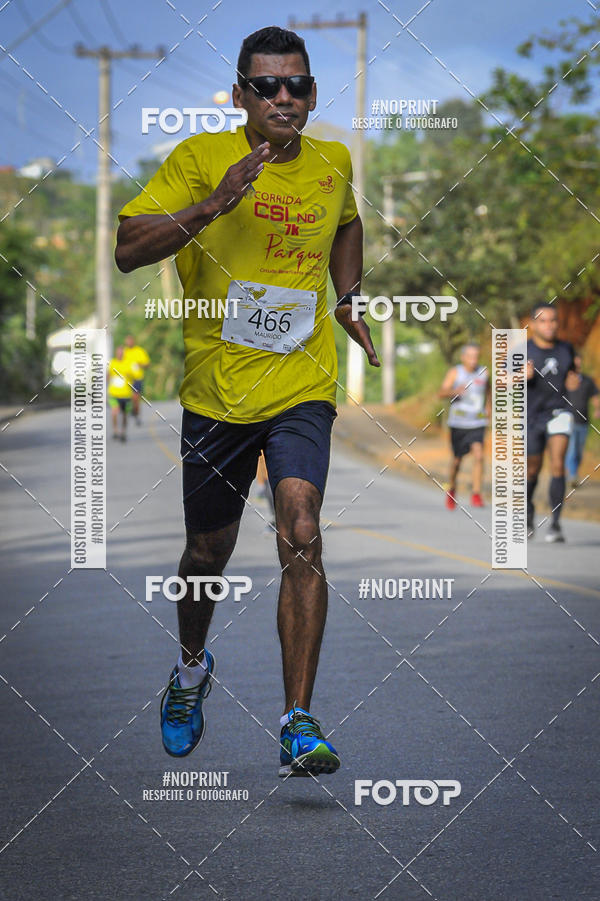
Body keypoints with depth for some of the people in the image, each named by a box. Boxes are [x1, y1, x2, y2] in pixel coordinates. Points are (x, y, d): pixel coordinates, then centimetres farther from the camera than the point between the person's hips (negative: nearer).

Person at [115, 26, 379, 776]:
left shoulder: (333, 163, 5)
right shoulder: (200, 158, -7)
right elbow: (128, 250, -16)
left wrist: (347, 301, 16)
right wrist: (212, 205, -27)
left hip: (302, 385, 1)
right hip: (215, 390, -1)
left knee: (301, 537, -19)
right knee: (208, 552, 13)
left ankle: (299, 723, -16)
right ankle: (192, 668, 44)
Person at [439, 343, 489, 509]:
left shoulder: (484, 373, 2)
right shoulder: (455, 373, -7)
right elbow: (442, 392, -20)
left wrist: (487, 408, 21)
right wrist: (455, 391, -38)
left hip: (477, 423, 1)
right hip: (458, 423, -1)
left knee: (478, 455, -18)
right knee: (457, 459, 10)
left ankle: (476, 494, -17)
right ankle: (452, 489, 36)